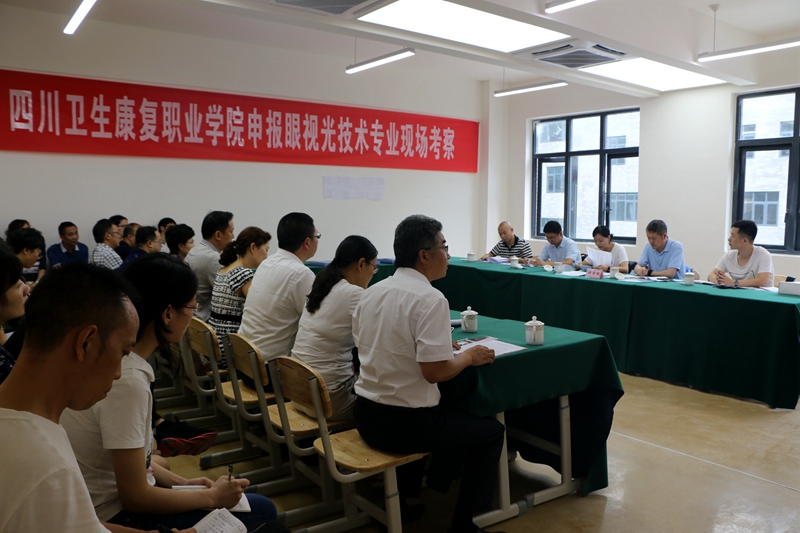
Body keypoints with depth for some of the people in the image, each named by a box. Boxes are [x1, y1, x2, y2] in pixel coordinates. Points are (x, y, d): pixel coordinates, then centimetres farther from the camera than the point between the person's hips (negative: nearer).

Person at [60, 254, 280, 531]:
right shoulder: (128, 380, -28)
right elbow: (134, 497, -22)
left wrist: (182, 483, 6)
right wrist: (212, 497, -10)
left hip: (112, 494, 9)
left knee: (236, 490, 18)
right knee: (262, 510, -5)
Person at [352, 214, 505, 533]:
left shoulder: (371, 292, 4)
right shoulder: (430, 299, -19)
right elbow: (434, 372, -24)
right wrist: (469, 356, -4)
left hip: (365, 416, 8)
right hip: (403, 424, -8)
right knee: (492, 430, 12)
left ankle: (400, 499, 38)